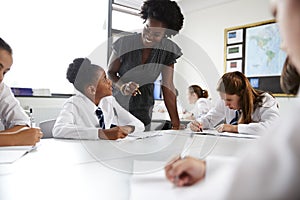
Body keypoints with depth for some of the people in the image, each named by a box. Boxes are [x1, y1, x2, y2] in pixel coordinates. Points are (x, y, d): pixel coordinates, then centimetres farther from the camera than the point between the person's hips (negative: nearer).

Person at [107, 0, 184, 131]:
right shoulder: (124, 43, -11)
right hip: (117, 106, -1)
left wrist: (176, 123, -11)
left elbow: (167, 86, -6)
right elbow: (110, 73, -2)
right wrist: (122, 86, -24)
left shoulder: (168, 50, -7)